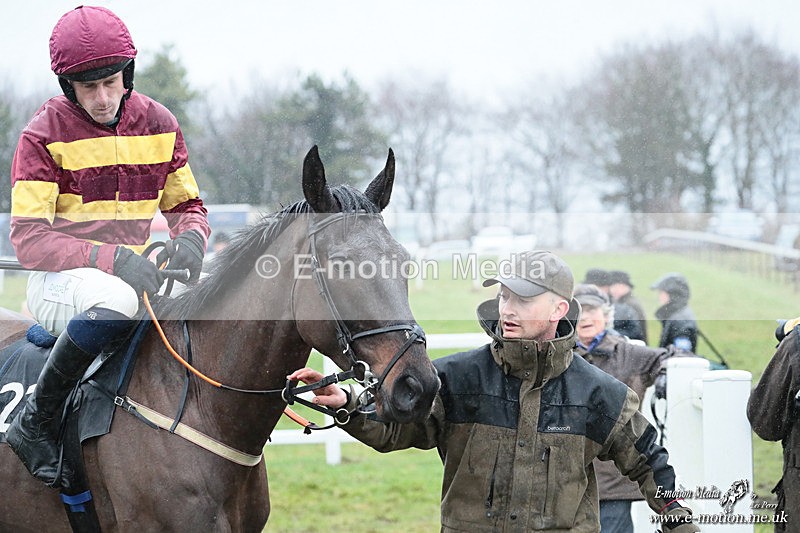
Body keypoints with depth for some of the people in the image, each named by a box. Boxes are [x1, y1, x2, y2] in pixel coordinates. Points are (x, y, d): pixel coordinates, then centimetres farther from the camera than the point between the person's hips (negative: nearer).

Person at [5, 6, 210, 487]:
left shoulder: (158, 123, 5)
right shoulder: (45, 134, -9)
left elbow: (188, 206, 14)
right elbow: (27, 238, -15)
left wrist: (191, 239, -12)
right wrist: (109, 257, -29)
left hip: (139, 272, 6)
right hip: (60, 281, -5)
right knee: (117, 301, -39)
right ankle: (35, 423, -23)